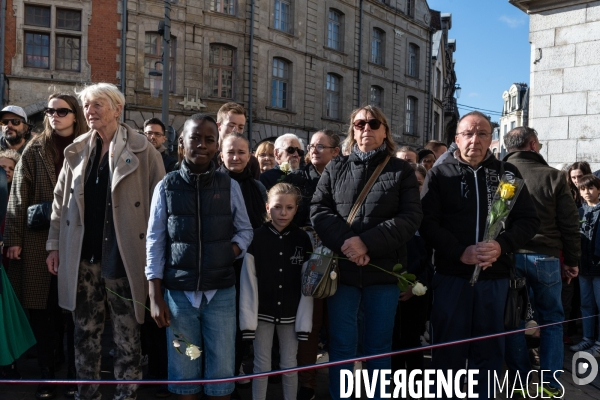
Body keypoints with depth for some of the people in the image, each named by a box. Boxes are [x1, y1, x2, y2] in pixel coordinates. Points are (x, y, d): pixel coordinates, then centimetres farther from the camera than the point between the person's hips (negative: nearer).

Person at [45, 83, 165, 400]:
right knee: (85, 330, 14)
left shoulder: (141, 151, -5)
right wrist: (54, 244, 11)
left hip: (122, 255, -4)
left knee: (126, 333, 7)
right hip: (83, 255, 4)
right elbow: (61, 201, 14)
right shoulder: (77, 151, 9)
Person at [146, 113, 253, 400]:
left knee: (221, 372, 10)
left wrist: (231, 251, -12)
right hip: (179, 292, 0)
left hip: (220, 291, 1)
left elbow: (245, 229, 9)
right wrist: (155, 297, -3)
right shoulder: (166, 187, -2)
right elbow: (155, 242, -1)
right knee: (183, 371, 13)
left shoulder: (229, 186, 0)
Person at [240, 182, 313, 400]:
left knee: (289, 365, 12)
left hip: (290, 314, 1)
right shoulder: (256, 237, -8)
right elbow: (248, 282, -7)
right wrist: (248, 318, -10)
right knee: (261, 366, 10)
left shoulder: (303, 239, -4)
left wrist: (304, 320, -5)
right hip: (263, 312, -1)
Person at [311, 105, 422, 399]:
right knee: (341, 346, 7)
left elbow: (411, 217, -6)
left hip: (384, 270, -1)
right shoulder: (335, 168, 11)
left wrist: (368, 242, -17)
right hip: (342, 268, 1)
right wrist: (345, 242, -17)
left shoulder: (401, 170, 6)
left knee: (379, 345, 11)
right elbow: (318, 210, 0)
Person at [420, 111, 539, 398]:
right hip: (451, 275, -1)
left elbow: (529, 220, 3)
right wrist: (460, 252, -20)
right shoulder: (439, 174, 2)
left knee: (489, 350, 12)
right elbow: (427, 224, -6)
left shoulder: (508, 173, 7)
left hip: (495, 276, 2)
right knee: (448, 350, 8)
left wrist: (502, 245, -15)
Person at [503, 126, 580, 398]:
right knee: (551, 320, 14)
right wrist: (572, 260, 9)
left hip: (509, 255, 1)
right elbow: (569, 224, -1)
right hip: (545, 256, -1)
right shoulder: (553, 177, -5)